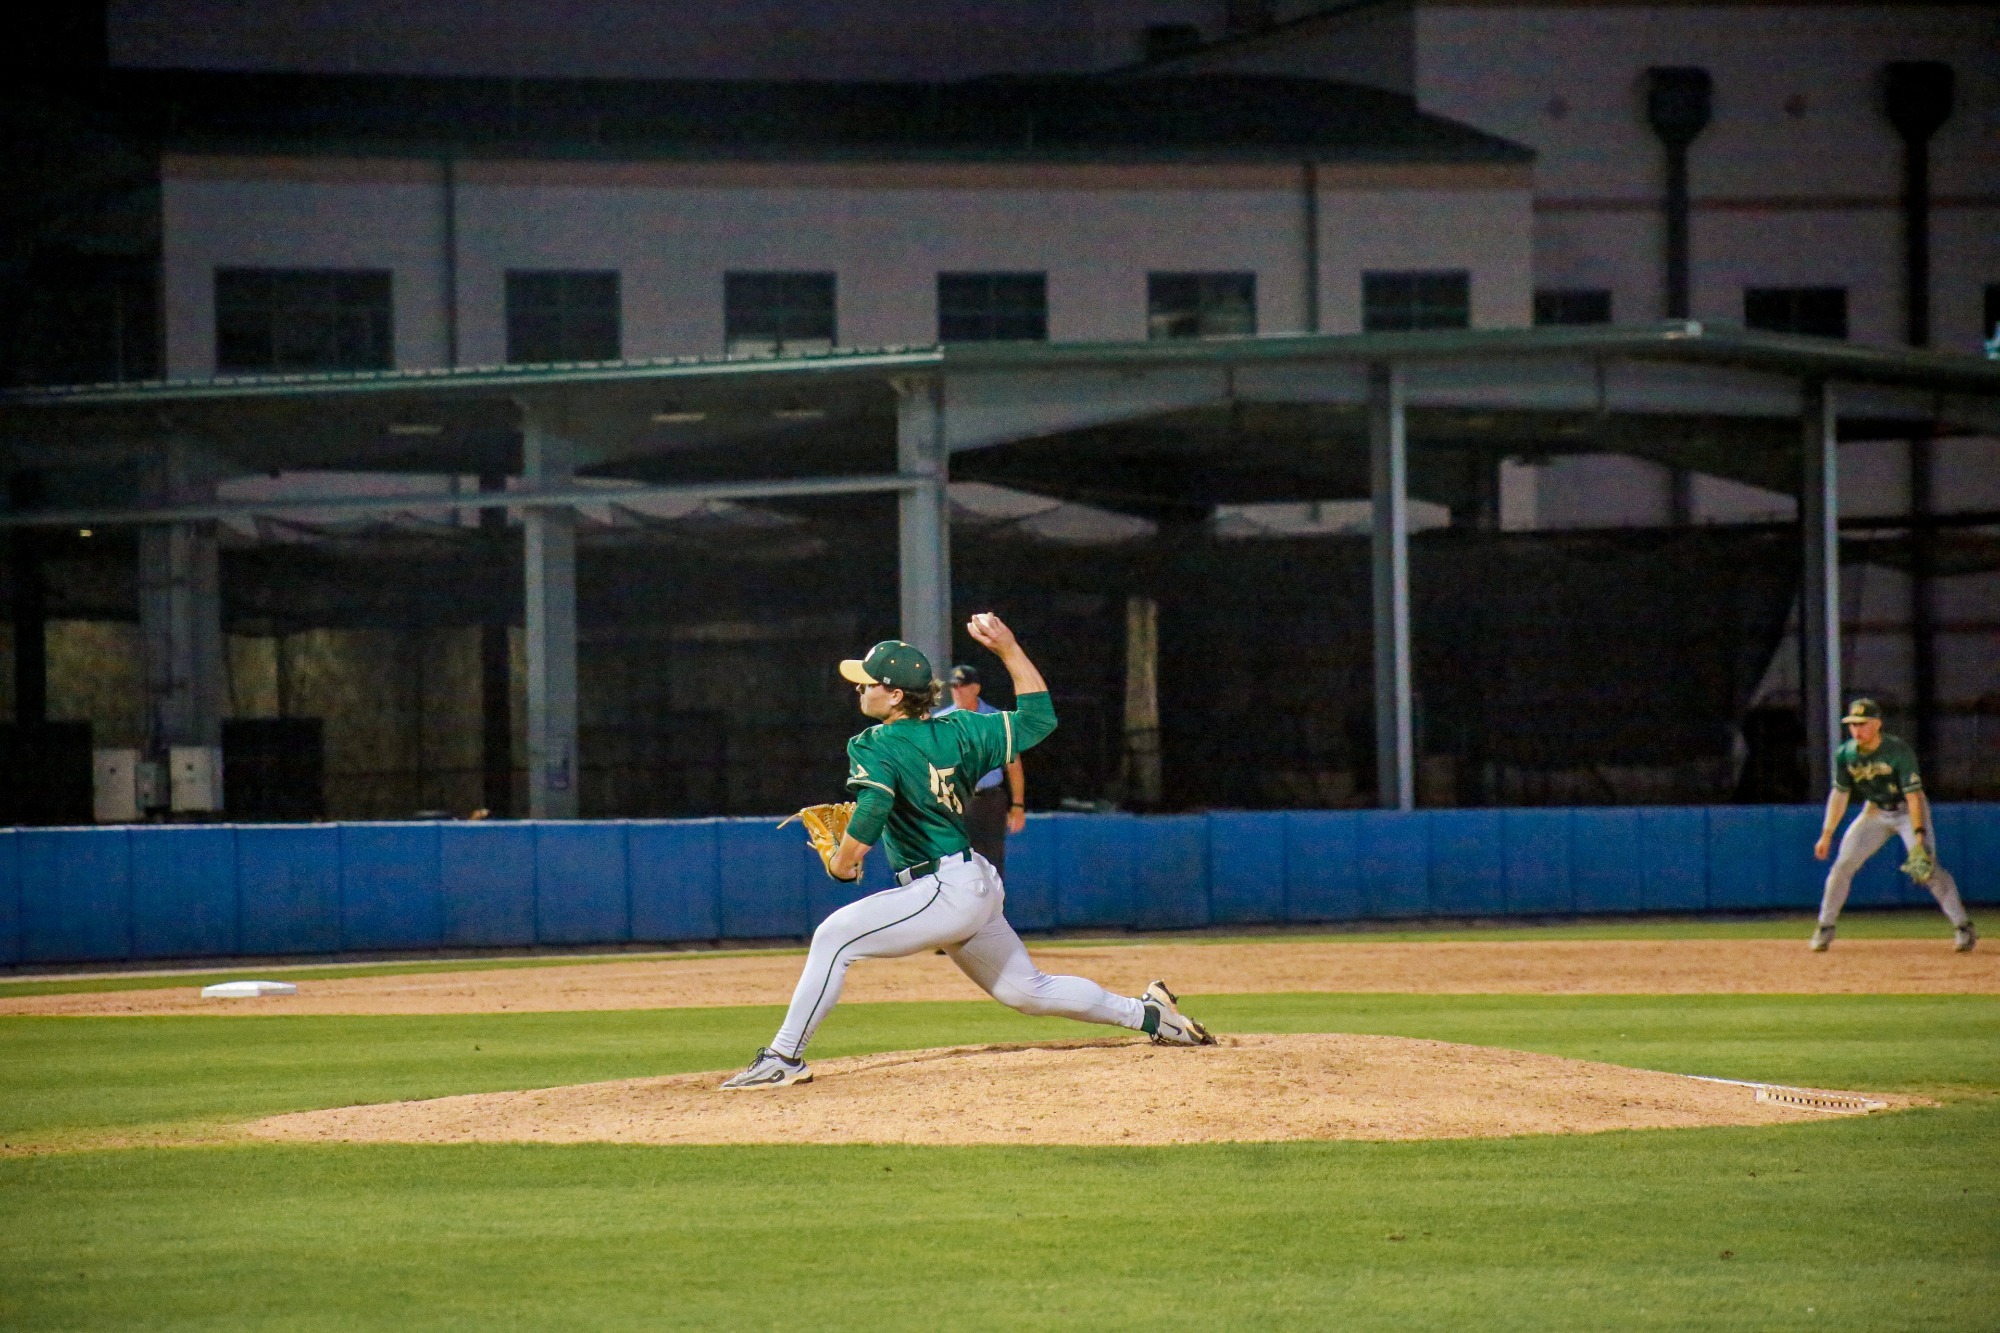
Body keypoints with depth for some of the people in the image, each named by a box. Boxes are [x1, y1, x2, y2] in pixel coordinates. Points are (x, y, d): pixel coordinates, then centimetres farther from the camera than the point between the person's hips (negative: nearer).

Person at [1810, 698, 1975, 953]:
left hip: (1908, 810, -5)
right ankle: (1825, 927, 10)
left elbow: (1913, 795, -29)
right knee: (1843, 865, -4)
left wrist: (1919, 834, -37)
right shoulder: (1845, 754, -12)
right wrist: (1827, 834, -4)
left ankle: (1963, 926, -12)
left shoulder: (1899, 751, -27)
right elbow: (1839, 794, -1)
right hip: (1875, 812, 5)